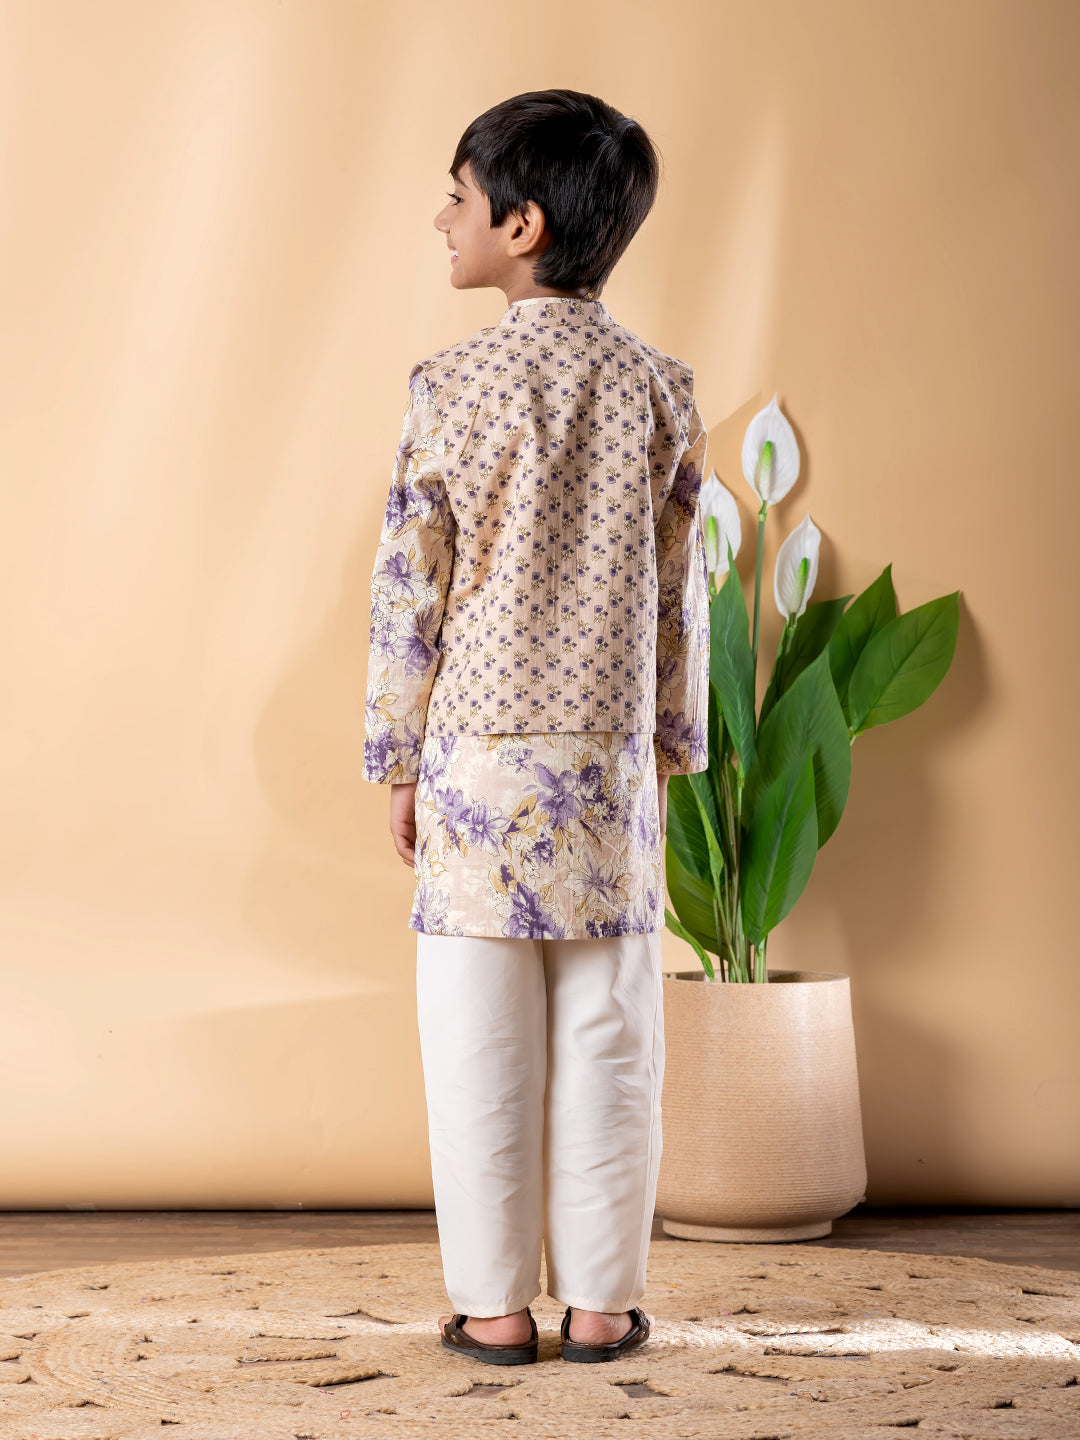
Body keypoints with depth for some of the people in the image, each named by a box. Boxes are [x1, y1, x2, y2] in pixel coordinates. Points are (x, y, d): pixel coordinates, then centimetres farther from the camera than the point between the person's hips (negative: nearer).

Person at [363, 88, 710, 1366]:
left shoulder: (452, 386, -7)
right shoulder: (659, 390, 1)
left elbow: (409, 592, -5)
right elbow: (679, 595, 5)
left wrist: (399, 760, 4)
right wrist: (673, 747, 15)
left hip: (477, 750, -2)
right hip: (609, 758, 2)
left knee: (480, 1046, 6)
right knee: (607, 1041, 8)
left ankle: (494, 1305, 14)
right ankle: (601, 1303, 16)